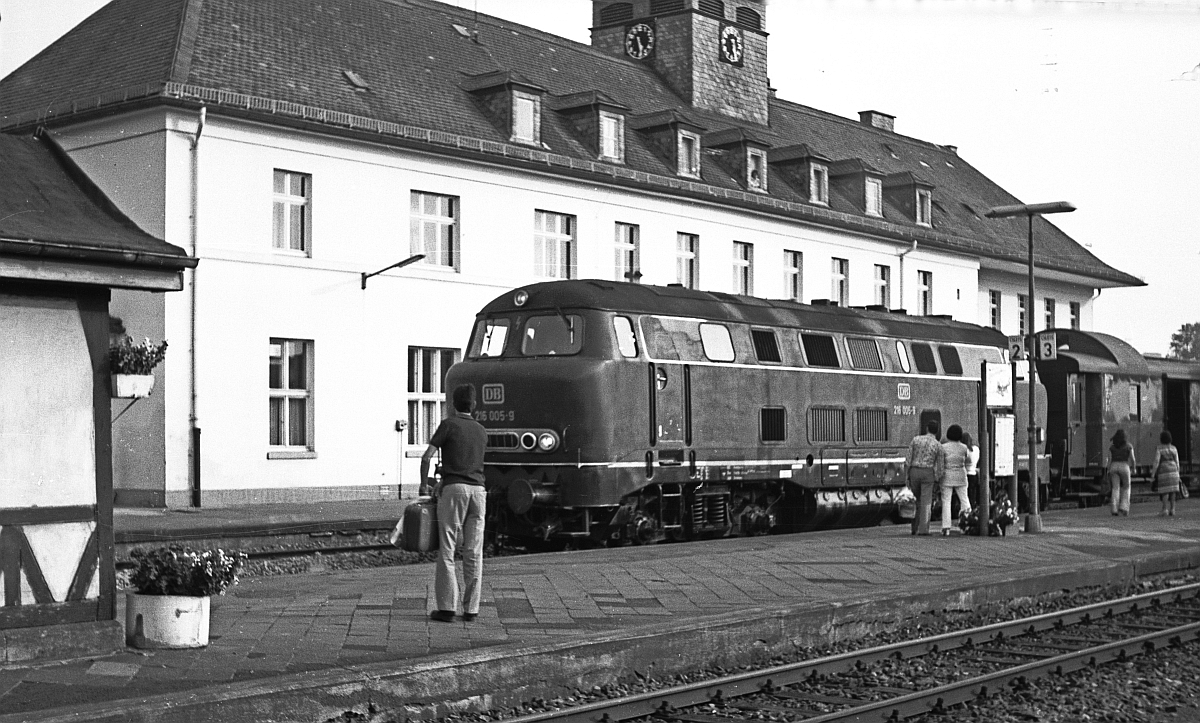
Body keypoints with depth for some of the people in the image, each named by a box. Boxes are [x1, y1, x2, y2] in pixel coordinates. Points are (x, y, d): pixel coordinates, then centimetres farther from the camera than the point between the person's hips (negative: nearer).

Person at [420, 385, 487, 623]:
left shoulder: (449, 425, 1)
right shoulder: (481, 432, 18)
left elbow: (426, 457, -6)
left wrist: (424, 485, 9)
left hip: (454, 489, -4)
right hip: (478, 489, 4)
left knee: (446, 550, -1)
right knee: (474, 553, 5)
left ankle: (446, 607, -5)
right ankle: (471, 609, 5)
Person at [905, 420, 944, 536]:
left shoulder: (915, 439, 1)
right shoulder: (938, 445, -2)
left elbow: (908, 459, -2)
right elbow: (940, 466, -1)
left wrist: (906, 476, 2)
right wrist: (936, 479, 10)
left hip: (914, 472, 2)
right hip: (928, 473, -2)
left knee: (916, 501, 15)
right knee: (926, 502, -1)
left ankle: (915, 528, 16)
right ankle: (923, 529, -9)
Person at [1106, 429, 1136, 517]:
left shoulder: (1111, 447, 5)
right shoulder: (1128, 446, 1)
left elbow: (1109, 460, 1)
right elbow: (1133, 459, -1)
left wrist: (1108, 472, 5)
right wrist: (1133, 468, 16)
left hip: (1114, 467, 2)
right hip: (1124, 467, -2)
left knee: (1115, 489, 4)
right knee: (1126, 488, 14)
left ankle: (1114, 510, -5)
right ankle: (1123, 507, 0)